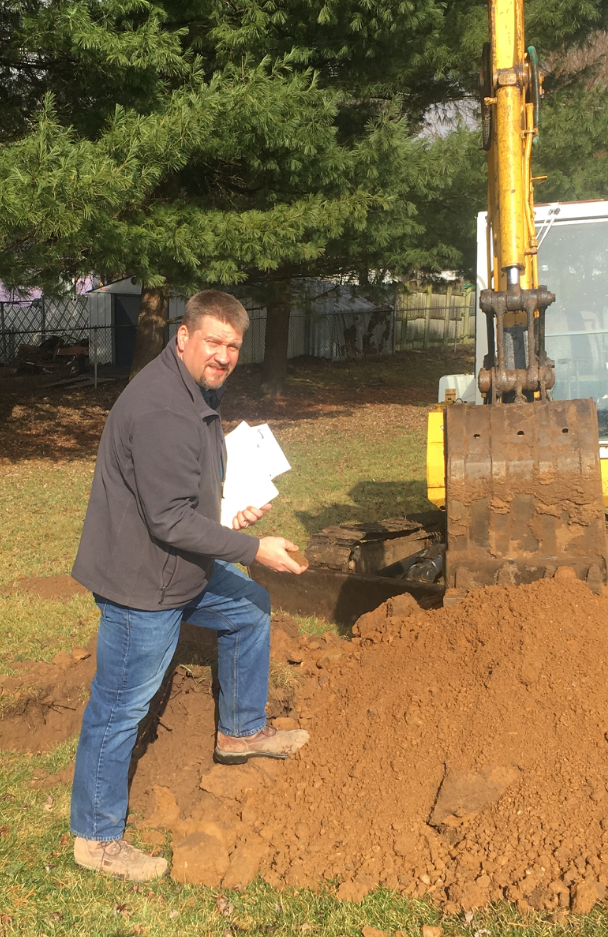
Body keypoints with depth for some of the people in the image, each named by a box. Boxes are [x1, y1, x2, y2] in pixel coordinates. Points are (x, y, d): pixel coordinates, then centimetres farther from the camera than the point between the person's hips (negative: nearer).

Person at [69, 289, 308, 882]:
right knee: (120, 709, 2)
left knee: (252, 610, 25)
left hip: (183, 567, 10)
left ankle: (241, 732, 41)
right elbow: (171, 520, -28)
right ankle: (97, 838, 18)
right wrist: (254, 549, -21)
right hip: (142, 583, -10)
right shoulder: (162, 411, -28)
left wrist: (232, 512, 4)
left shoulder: (198, 393, 7)